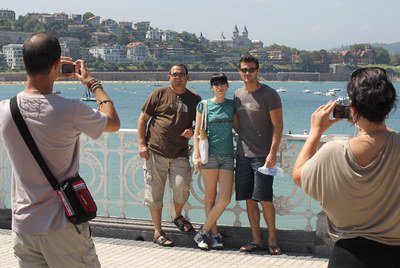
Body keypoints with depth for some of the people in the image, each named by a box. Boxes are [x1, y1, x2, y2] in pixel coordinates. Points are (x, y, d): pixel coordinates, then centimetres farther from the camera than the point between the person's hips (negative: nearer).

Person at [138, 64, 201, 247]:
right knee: (154, 191, 0)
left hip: (180, 154, 1)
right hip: (155, 151, -1)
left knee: (182, 185, -12)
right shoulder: (159, 94, 3)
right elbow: (143, 119, 5)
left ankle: (177, 216, 20)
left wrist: (192, 132, -4)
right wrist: (142, 144, -2)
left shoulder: (195, 99, 10)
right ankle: (158, 232, 12)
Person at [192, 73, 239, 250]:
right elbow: (197, 132, 1)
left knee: (225, 199, -6)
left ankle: (203, 232, 4)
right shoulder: (204, 105, 2)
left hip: (227, 155, 3)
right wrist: (196, 155, -6)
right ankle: (215, 234, 13)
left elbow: (238, 128, 18)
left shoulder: (232, 105, 11)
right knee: (210, 196, 3)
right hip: (209, 154, -3)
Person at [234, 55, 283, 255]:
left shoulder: (269, 94, -5)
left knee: (264, 198, -7)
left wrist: (273, 153, -16)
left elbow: (278, 125, -8)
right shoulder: (238, 95, 12)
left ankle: (272, 239, 7)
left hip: (263, 155, -5)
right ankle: (256, 240, 13)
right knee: (249, 199, 6)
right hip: (243, 155, 6)